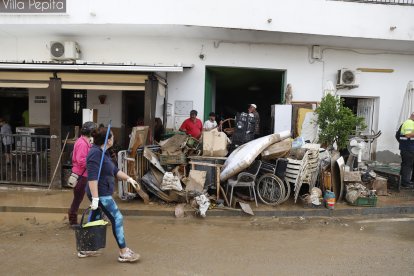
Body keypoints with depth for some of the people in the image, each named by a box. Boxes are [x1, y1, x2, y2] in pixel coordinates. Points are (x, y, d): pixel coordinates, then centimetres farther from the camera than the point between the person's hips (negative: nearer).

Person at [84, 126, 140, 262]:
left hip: (102, 193, 10)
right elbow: (92, 177, -26)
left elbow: (114, 170, 17)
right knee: (117, 219, -4)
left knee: (94, 220, 18)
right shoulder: (95, 153, -20)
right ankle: (124, 253, 5)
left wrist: (129, 179, 13)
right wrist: (95, 198, -28)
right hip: (101, 194, -10)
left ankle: (85, 249, 32)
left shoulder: (102, 152, 11)